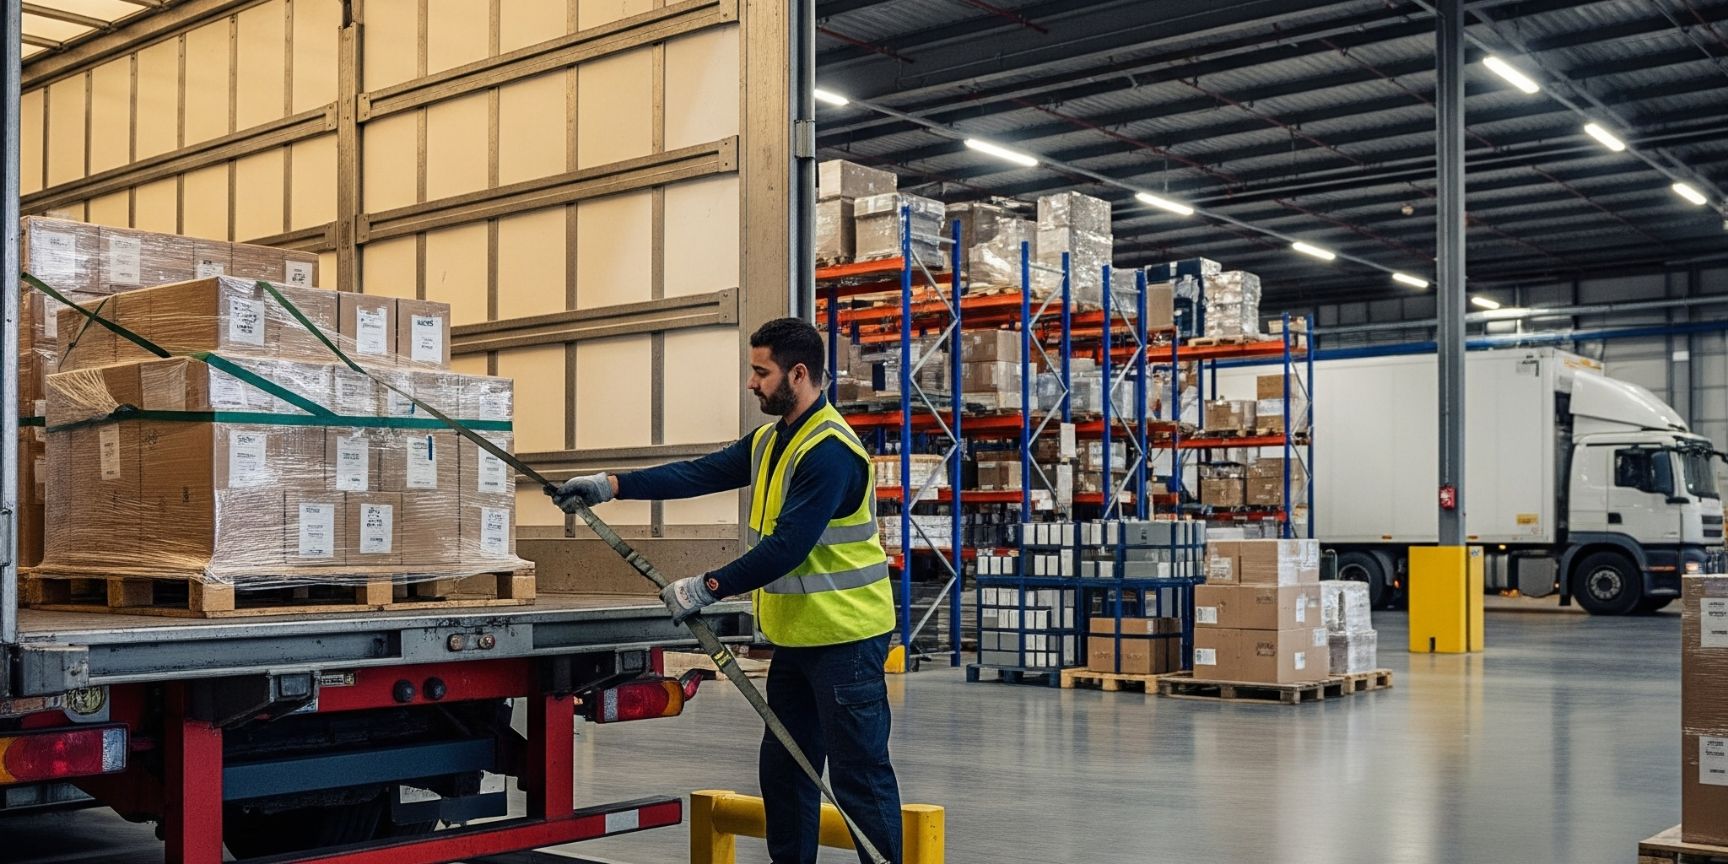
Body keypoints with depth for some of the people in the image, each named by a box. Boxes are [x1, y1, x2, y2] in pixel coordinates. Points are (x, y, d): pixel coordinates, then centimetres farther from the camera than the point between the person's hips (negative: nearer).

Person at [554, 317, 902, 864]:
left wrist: (708, 588, -24)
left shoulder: (830, 451, -21)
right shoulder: (769, 442, 11)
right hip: (795, 635, 10)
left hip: (845, 638, -10)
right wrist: (610, 485, -1)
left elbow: (788, 546, -25)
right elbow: (701, 474, 6)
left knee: (858, 774, -4)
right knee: (783, 769, 17)